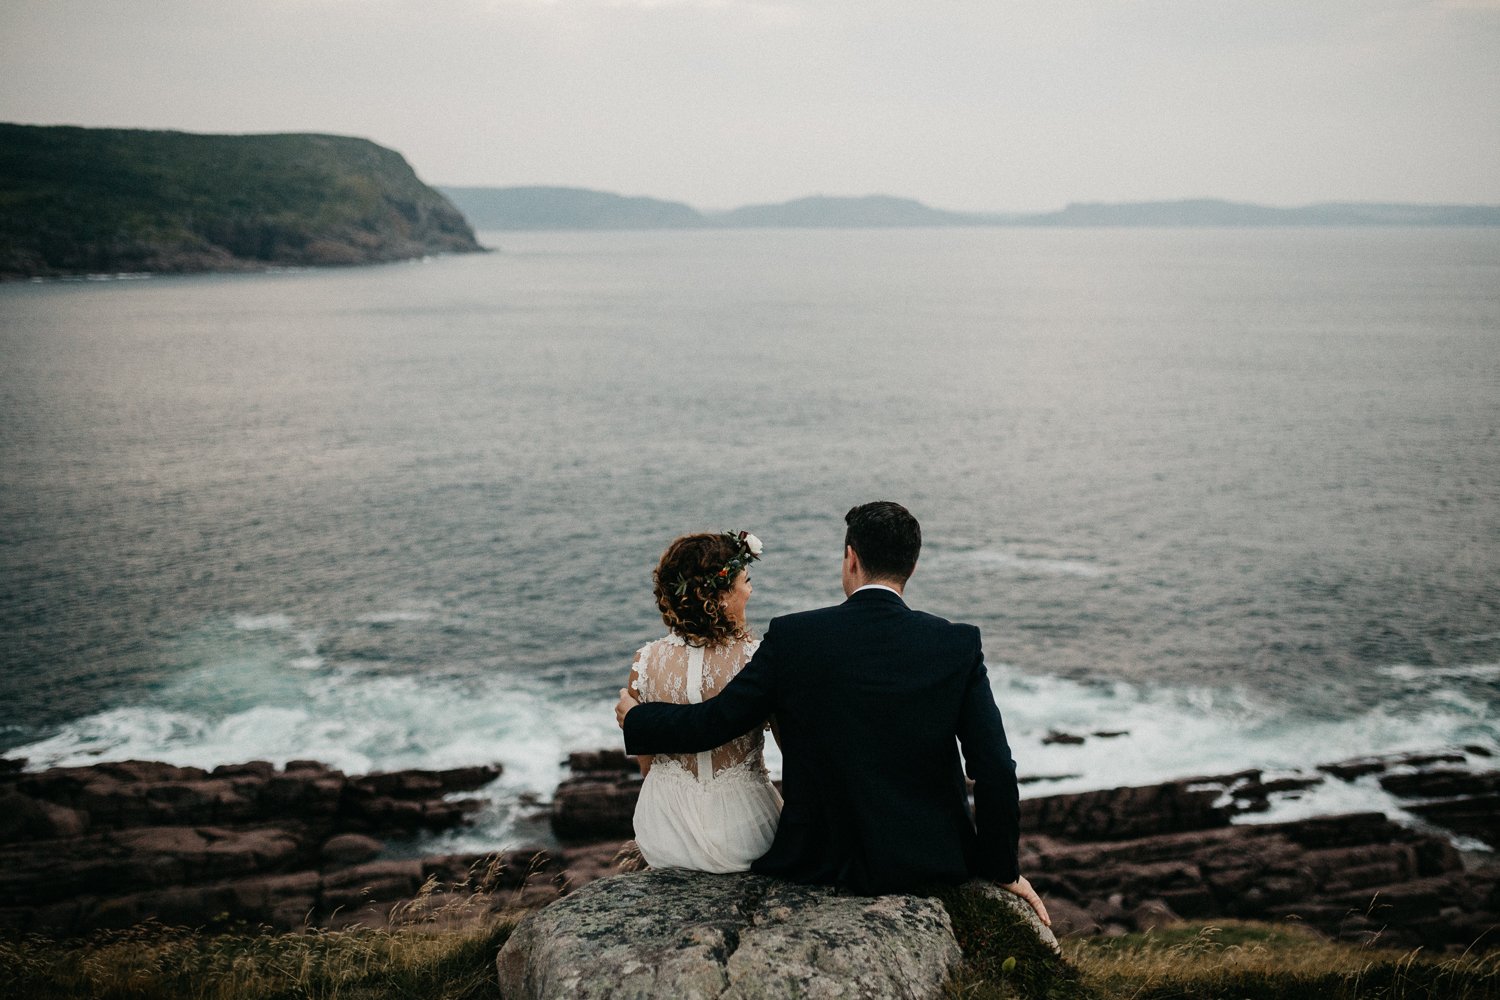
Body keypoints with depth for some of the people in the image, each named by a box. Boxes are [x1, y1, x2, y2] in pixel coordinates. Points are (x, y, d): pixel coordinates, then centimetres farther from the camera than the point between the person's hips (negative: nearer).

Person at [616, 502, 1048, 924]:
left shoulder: (793, 637, -10)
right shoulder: (959, 645, -8)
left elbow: (710, 723, -3)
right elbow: (996, 769, -9)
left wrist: (635, 719, 18)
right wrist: (1003, 870, 6)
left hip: (819, 863, -1)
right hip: (928, 860, 1)